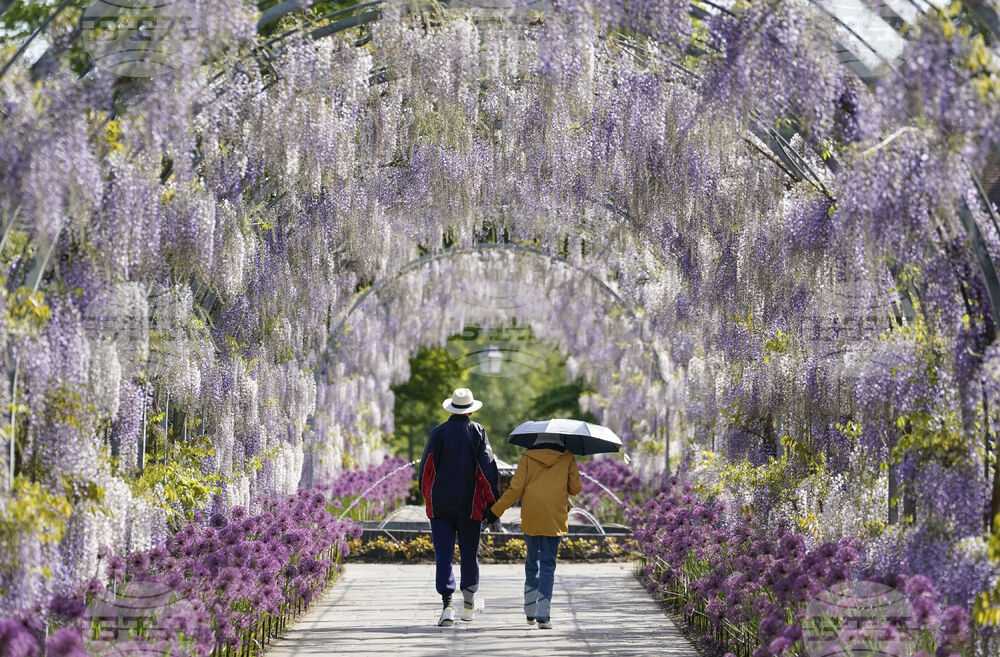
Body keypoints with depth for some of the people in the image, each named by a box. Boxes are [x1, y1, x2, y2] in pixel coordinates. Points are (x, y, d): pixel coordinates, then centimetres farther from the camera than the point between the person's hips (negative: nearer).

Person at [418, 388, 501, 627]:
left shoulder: (438, 432, -1)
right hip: (469, 504, 0)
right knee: (469, 552, 14)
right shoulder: (477, 431, -2)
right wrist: (492, 502, -3)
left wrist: (426, 494, 17)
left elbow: (426, 466, 2)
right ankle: (469, 603, 27)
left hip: (440, 504, 0)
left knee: (443, 553, -1)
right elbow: (487, 467, -6)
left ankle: (447, 606, -12)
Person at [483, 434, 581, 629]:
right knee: (548, 563, -1)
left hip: (531, 516, 1)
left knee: (532, 560, 16)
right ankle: (543, 615, -13)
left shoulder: (528, 456, 4)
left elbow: (516, 488, -2)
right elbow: (575, 488, 5)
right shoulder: (567, 458, 5)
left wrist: (496, 510, 5)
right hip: (555, 518, -1)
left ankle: (530, 612, 20)